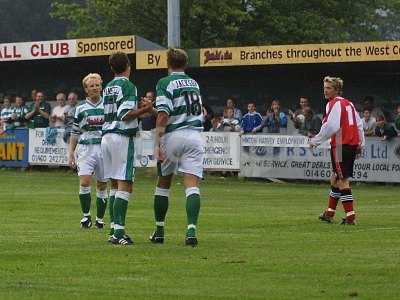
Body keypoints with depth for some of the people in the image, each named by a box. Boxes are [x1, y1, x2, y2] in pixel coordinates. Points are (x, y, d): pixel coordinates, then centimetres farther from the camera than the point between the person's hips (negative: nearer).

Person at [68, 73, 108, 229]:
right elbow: (75, 133, 10)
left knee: (102, 186, 5)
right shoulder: (81, 109, 6)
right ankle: (86, 215, 0)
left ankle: (100, 219, 15)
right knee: (84, 182, -15)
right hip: (85, 148, -1)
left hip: (104, 148, 1)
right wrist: (71, 152, 4)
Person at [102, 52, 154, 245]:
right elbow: (125, 115, -16)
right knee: (125, 185, -8)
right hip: (123, 137, -8)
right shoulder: (128, 86, -9)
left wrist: (138, 109, 22)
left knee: (115, 185, 13)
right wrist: (144, 110, -4)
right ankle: (118, 232, -15)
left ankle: (114, 229, 12)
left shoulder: (108, 88, 15)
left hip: (107, 136, 8)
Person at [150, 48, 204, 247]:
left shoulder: (165, 83, -4)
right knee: (192, 186, -5)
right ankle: (191, 230, -21)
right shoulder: (194, 83, 14)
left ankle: (159, 231, 18)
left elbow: (163, 115, -15)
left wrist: (158, 144, -15)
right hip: (195, 135, 3)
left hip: (173, 135, -3)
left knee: (163, 184, 13)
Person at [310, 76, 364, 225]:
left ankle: (350, 216, -11)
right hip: (352, 144, 9)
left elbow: (331, 126, -20)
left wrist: (315, 141, -12)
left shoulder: (335, 104, -10)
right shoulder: (349, 104, 17)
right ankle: (329, 213, 27)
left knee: (342, 180, -7)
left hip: (340, 144, -9)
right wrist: (360, 144, 20)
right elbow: (359, 124, 17)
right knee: (335, 178, 19)